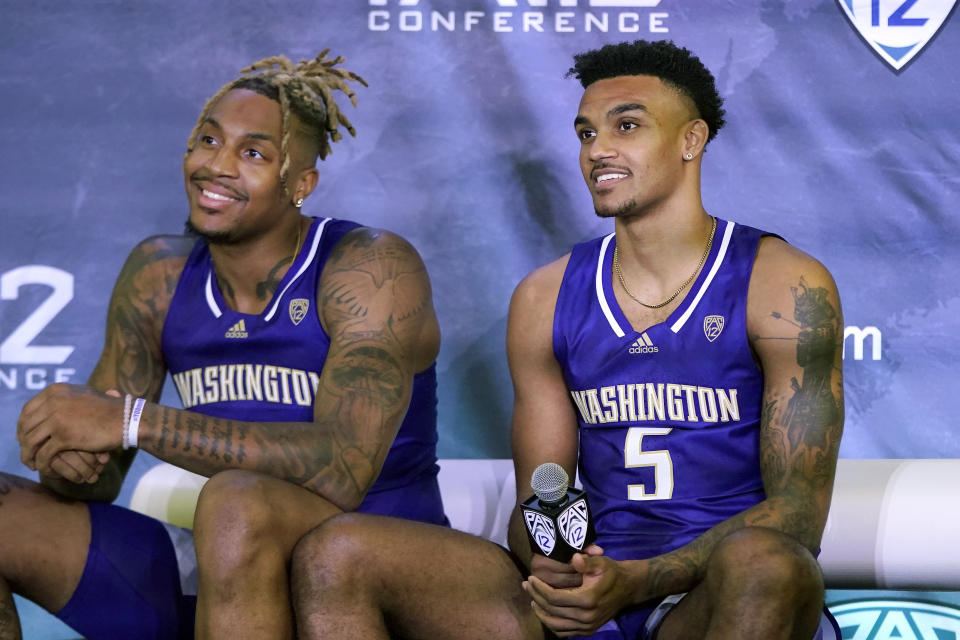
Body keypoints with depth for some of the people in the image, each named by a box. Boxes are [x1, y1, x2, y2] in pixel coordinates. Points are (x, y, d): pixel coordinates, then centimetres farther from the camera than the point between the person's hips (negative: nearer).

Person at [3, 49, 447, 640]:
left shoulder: (374, 269, -12)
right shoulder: (158, 275, 6)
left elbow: (342, 470, -27)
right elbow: (98, 480, 7)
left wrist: (131, 420, -28)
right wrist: (68, 459, -20)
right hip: (225, 571, 6)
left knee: (239, 501, -37)